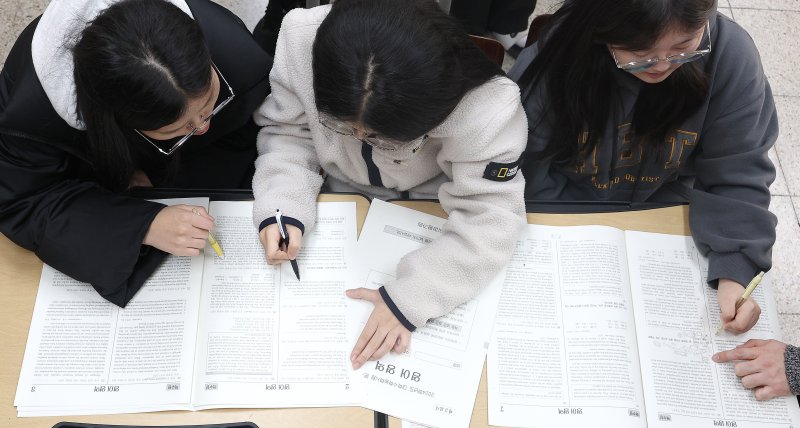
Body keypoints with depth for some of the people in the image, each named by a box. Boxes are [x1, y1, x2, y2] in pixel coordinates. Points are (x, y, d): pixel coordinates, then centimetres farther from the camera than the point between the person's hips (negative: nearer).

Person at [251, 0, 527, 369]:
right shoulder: (301, 39, -31)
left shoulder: (485, 105, -39)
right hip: (339, 196, 0)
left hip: (429, 206, 1)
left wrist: (409, 297, -38)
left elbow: (488, 217, -31)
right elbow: (287, 131, -15)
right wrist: (282, 206, -31)